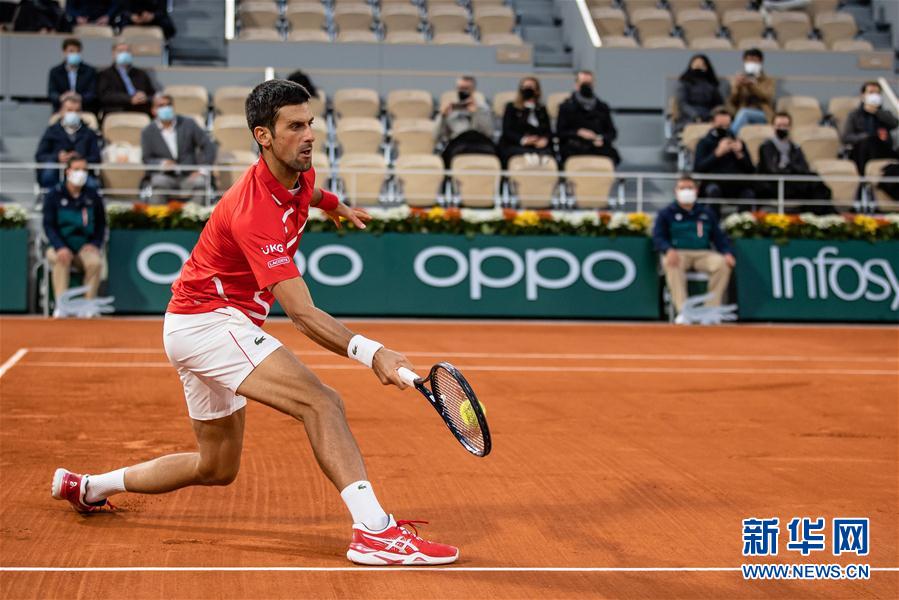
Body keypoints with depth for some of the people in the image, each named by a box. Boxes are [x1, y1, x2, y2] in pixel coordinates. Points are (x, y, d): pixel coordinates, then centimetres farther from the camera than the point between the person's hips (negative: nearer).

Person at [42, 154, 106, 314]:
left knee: (95, 262, -31)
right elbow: (49, 225, -2)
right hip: (59, 246, -1)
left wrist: (95, 244, -5)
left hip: (85, 247, 1)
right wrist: (60, 248, -19)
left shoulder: (93, 196, 8)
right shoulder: (54, 195, 2)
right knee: (61, 259, -35)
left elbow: (101, 224, 14)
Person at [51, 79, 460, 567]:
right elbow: (303, 314, -36)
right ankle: (375, 531, -35)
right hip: (207, 320, -10)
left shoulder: (300, 176, 0)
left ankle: (86, 486, 34)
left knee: (217, 467, 20)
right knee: (320, 402, -27)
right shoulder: (254, 213, -29)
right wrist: (370, 352, -48)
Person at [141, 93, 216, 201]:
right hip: (165, 176, 0)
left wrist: (202, 170, -9)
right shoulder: (148, 132, 6)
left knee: (200, 182, -33)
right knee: (159, 182, -35)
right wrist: (162, 163, -20)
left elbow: (208, 146, 5)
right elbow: (146, 159, 2)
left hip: (189, 176, 0)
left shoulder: (188, 124, 7)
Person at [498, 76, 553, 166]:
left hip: (539, 146, 2)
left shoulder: (542, 109, 26)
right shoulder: (512, 107, 15)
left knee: (545, 154, -33)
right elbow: (507, 131, 2)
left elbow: (548, 131, 16)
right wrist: (522, 140, -17)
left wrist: (545, 139, -10)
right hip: (514, 146, -2)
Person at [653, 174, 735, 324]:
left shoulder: (706, 213, 20)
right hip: (678, 254, -2)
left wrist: (727, 253, -7)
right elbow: (658, 237, 1)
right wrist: (668, 250, -22)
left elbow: (719, 237, 15)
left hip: (703, 254, 2)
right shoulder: (666, 214, 13)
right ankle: (682, 311, -39)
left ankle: (712, 308, -23)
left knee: (723, 263, -28)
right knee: (670, 263, -38)